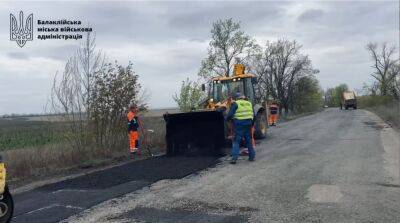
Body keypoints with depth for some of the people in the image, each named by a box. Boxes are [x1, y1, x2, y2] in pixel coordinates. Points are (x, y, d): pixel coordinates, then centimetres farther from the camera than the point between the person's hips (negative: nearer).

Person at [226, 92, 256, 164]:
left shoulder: (235, 104, -3)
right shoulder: (249, 103, 15)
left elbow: (230, 114, -12)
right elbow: (253, 115, 17)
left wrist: (227, 119, 7)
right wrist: (251, 124, 26)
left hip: (239, 124, -5)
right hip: (248, 123, 5)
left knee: (236, 141, -2)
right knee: (249, 140, 15)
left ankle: (234, 158, -9)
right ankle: (252, 156, 21)